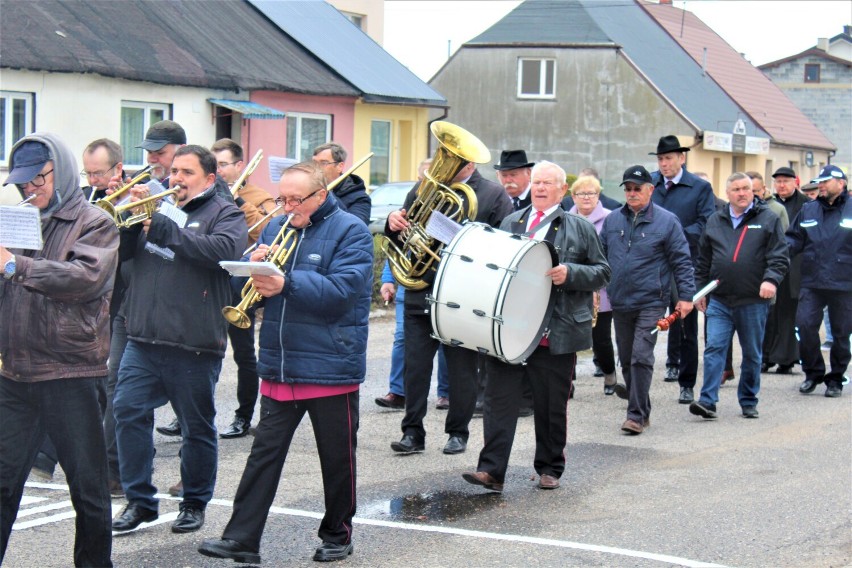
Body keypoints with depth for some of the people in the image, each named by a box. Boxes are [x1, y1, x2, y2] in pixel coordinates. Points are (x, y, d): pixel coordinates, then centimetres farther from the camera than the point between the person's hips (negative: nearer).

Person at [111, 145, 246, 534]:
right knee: (128, 411, -4)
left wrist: (163, 227, -20)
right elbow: (120, 252, 11)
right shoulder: (159, 207, 16)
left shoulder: (224, 214, 2)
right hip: (144, 339, 4)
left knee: (197, 427, 6)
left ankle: (195, 503, 21)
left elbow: (224, 249, -20)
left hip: (194, 344, -4)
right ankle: (140, 500, 7)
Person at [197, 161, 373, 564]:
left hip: (331, 368, -5)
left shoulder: (350, 232, -6)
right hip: (279, 366, 5)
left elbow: (342, 290, -20)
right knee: (264, 452, 2)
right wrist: (256, 265, -10)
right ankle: (241, 538, 3)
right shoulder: (275, 229, 12)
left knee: (337, 457, 8)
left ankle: (337, 534, 23)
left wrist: (286, 284, -29)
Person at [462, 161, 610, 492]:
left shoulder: (580, 229, 6)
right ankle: (491, 470, -4)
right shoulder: (510, 223, 16)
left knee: (551, 405, 7)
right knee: (499, 399, -4)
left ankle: (550, 468, 21)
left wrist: (570, 273, -14)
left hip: (556, 334, -2)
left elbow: (602, 273, 4)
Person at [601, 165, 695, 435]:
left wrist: (685, 296, -6)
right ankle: (641, 410, 24)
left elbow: (682, 261, -2)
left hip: (650, 303, -5)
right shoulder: (612, 220, 8)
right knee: (626, 359, 11)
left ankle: (637, 414, -7)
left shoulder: (667, 221, -3)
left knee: (641, 358, -12)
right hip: (619, 302, 5)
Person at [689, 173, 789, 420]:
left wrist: (771, 279, -20)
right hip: (719, 300, 2)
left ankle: (748, 402, 20)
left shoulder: (769, 219, 2)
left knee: (752, 354, 8)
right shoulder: (715, 222, 12)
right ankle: (707, 401, -11)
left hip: (754, 302, -2)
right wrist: (700, 290, 13)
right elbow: (703, 261, 17)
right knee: (714, 349, -7)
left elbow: (779, 256, -4)